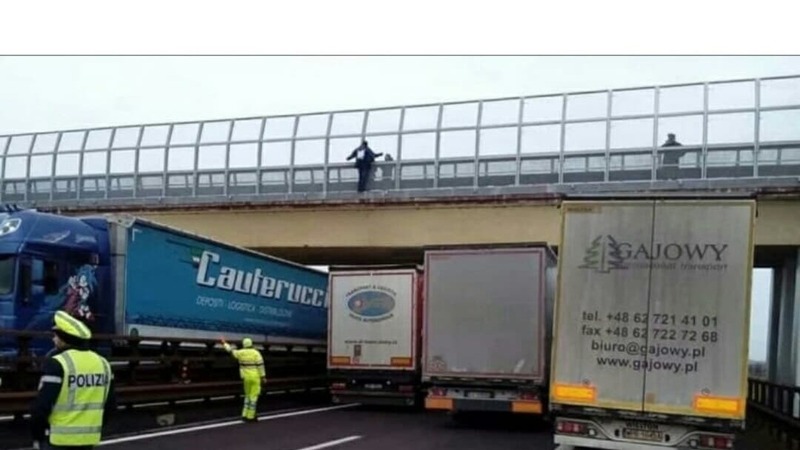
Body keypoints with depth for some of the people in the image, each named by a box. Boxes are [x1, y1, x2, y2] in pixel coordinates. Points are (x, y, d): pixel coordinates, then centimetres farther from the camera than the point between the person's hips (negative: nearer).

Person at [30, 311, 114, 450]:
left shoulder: (57, 363, -15)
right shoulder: (102, 363, 6)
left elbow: (42, 404, -15)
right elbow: (109, 404, 12)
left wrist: (37, 435, -2)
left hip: (59, 438, -6)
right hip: (89, 437, 6)